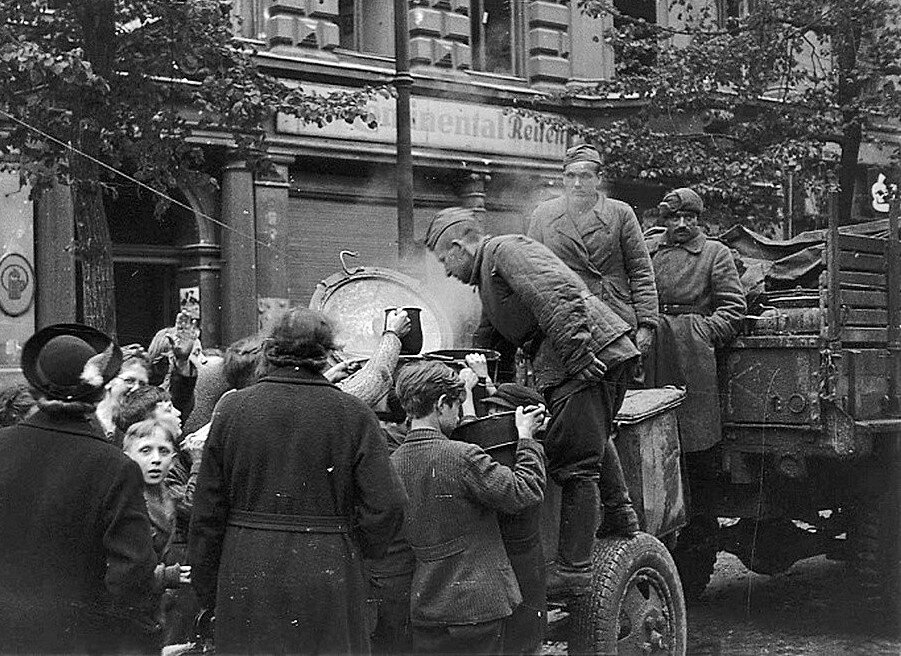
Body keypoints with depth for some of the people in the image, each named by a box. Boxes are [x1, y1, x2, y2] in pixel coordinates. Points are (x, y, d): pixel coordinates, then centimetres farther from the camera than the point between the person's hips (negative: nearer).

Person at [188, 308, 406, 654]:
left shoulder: (232, 408, -1)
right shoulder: (353, 414, -6)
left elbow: (207, 508, 3)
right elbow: (387, 504, -10)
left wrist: (207, 587, 12)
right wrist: (354, 549, 9)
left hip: (245, 579, 2)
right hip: (327, 578, -2)